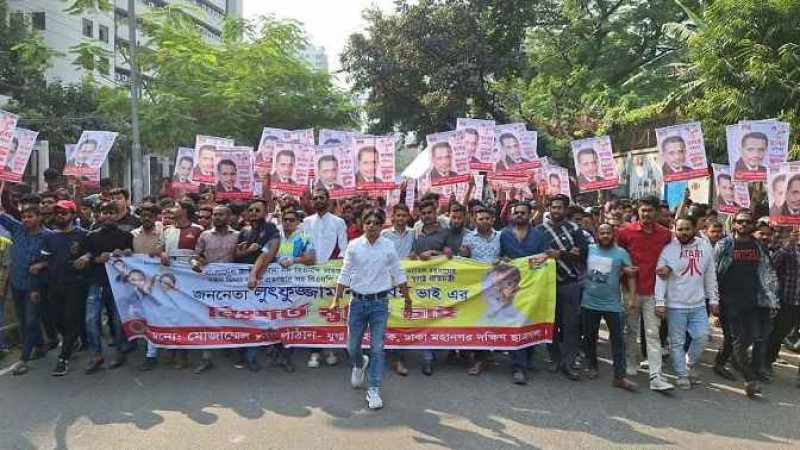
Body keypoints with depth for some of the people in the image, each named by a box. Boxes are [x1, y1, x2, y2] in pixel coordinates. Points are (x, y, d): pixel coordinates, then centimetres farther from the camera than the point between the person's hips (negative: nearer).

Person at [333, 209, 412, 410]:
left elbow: (398, 274, 7)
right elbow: (345, 274, 2)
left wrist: (407, 298, 12)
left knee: (377, 348, 0)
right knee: (352, 346, 11)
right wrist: (336, 299, -1)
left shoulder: (388, 246, -2)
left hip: (379, 302, -1)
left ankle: (373, 390, 11)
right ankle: (360, 364, 45)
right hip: (357, 301, 1)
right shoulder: (354, 246, -1)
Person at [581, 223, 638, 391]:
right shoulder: (589, 250, 2)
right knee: (590, 337, 13)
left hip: (612, 305, -2)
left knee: (618, 339, -2)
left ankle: (620, 377, 1)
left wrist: (632, 297, -12)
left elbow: (630, 276, -3)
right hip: (589, 303, 2)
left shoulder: (621, 253, -3)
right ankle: (592, 367, 32)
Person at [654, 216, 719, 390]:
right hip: (675, 305, -3)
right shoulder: (668, 249, -8)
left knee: (701, 337, 2)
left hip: (699, 304, 3)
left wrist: (713, 299, 8)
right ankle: (682, 375, 19)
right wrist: (660, 302, -13)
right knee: (677, 342, 5)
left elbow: (710, 275, 9)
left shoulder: (705, 246, 2)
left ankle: (690, 364, 28)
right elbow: (660, 277, -9)